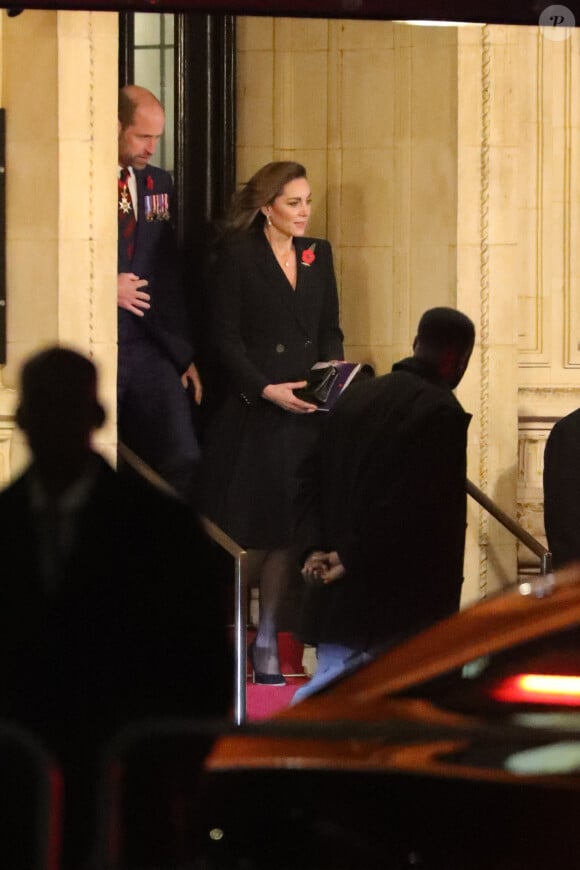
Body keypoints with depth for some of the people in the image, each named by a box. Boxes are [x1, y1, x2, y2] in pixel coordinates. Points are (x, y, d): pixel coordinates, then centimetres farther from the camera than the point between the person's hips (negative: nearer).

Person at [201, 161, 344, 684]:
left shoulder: (318, 255, 13)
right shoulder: (236, 255, -4)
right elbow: (226, 337, -7)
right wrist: (268, 390, -15)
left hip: (305, 411, 5)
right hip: (251, 410, -5)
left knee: (287, 531, 2)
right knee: (244, 532, -3)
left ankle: (268, 647, 7)